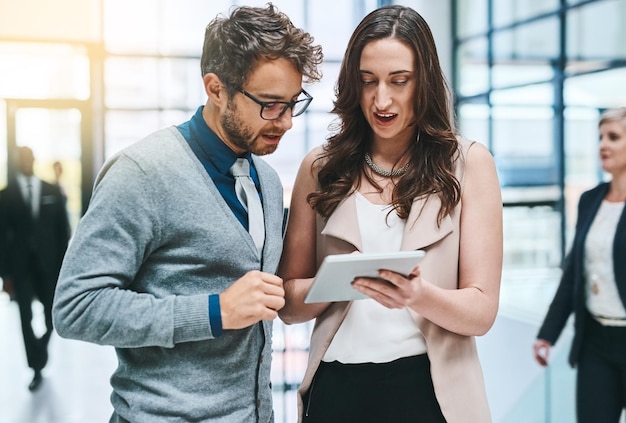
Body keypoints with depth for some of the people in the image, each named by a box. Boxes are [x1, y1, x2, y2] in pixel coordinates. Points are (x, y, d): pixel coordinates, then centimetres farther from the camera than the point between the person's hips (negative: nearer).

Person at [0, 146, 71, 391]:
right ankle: (37, 368, 7)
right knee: (26, 319, -3)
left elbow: (63, 230, 4)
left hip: (48, 265, 2)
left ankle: (40, 350, 40)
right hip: (21, 267, -1)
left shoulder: (53, 192, 4)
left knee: (52, 315, 11)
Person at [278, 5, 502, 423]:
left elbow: (482, 311, -6)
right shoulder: (322, 167, 3)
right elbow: (289, 304, 4)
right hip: (336, 387, 2)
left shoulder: (468, 163, -3)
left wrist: (418, 295, -26)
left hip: (428, 387, -1)